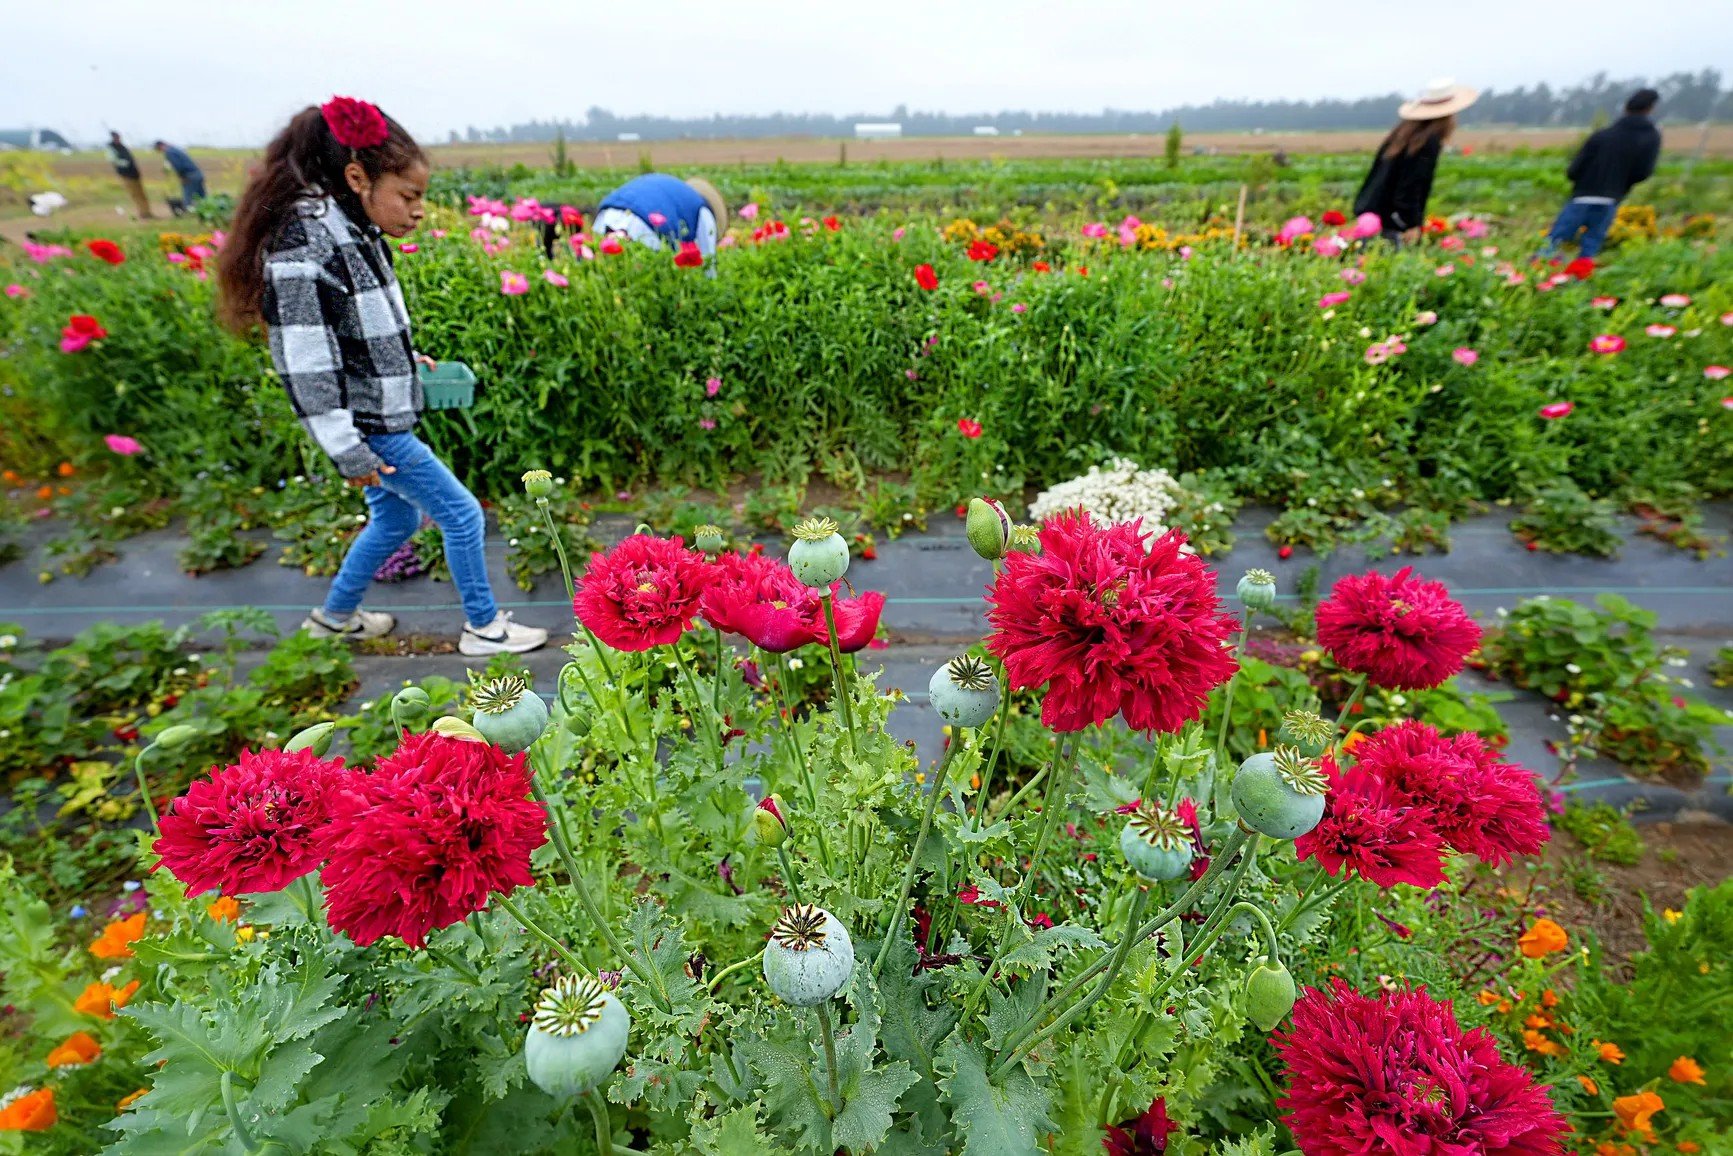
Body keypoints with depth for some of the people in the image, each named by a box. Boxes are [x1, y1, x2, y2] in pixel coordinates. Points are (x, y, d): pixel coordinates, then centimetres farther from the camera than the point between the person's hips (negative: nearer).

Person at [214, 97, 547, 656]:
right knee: (463, 514, -1)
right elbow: (304, 363, -22)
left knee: (395, 518, 21)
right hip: (367, 427, -9)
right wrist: (348, 452, -21)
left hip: (381, 416, 9)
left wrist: (406, 357, 11)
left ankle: (335, 617, 40)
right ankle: (484, 627, 16)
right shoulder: (303, 247, -22)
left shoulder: (353, 231, 5)